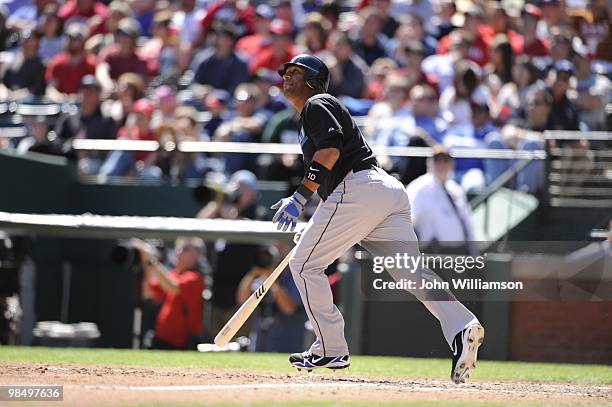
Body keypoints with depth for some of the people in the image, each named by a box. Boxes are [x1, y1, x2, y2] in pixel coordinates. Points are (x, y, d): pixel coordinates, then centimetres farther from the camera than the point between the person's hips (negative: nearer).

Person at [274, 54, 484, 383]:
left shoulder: (316, 105, 3)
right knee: (411, 271, -6)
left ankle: (331, 350, 2)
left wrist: (301, 196, -20)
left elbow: (331, 148, -15)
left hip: (358, 188, -9)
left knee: (304, 263, 2)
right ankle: (462, 326, -29)